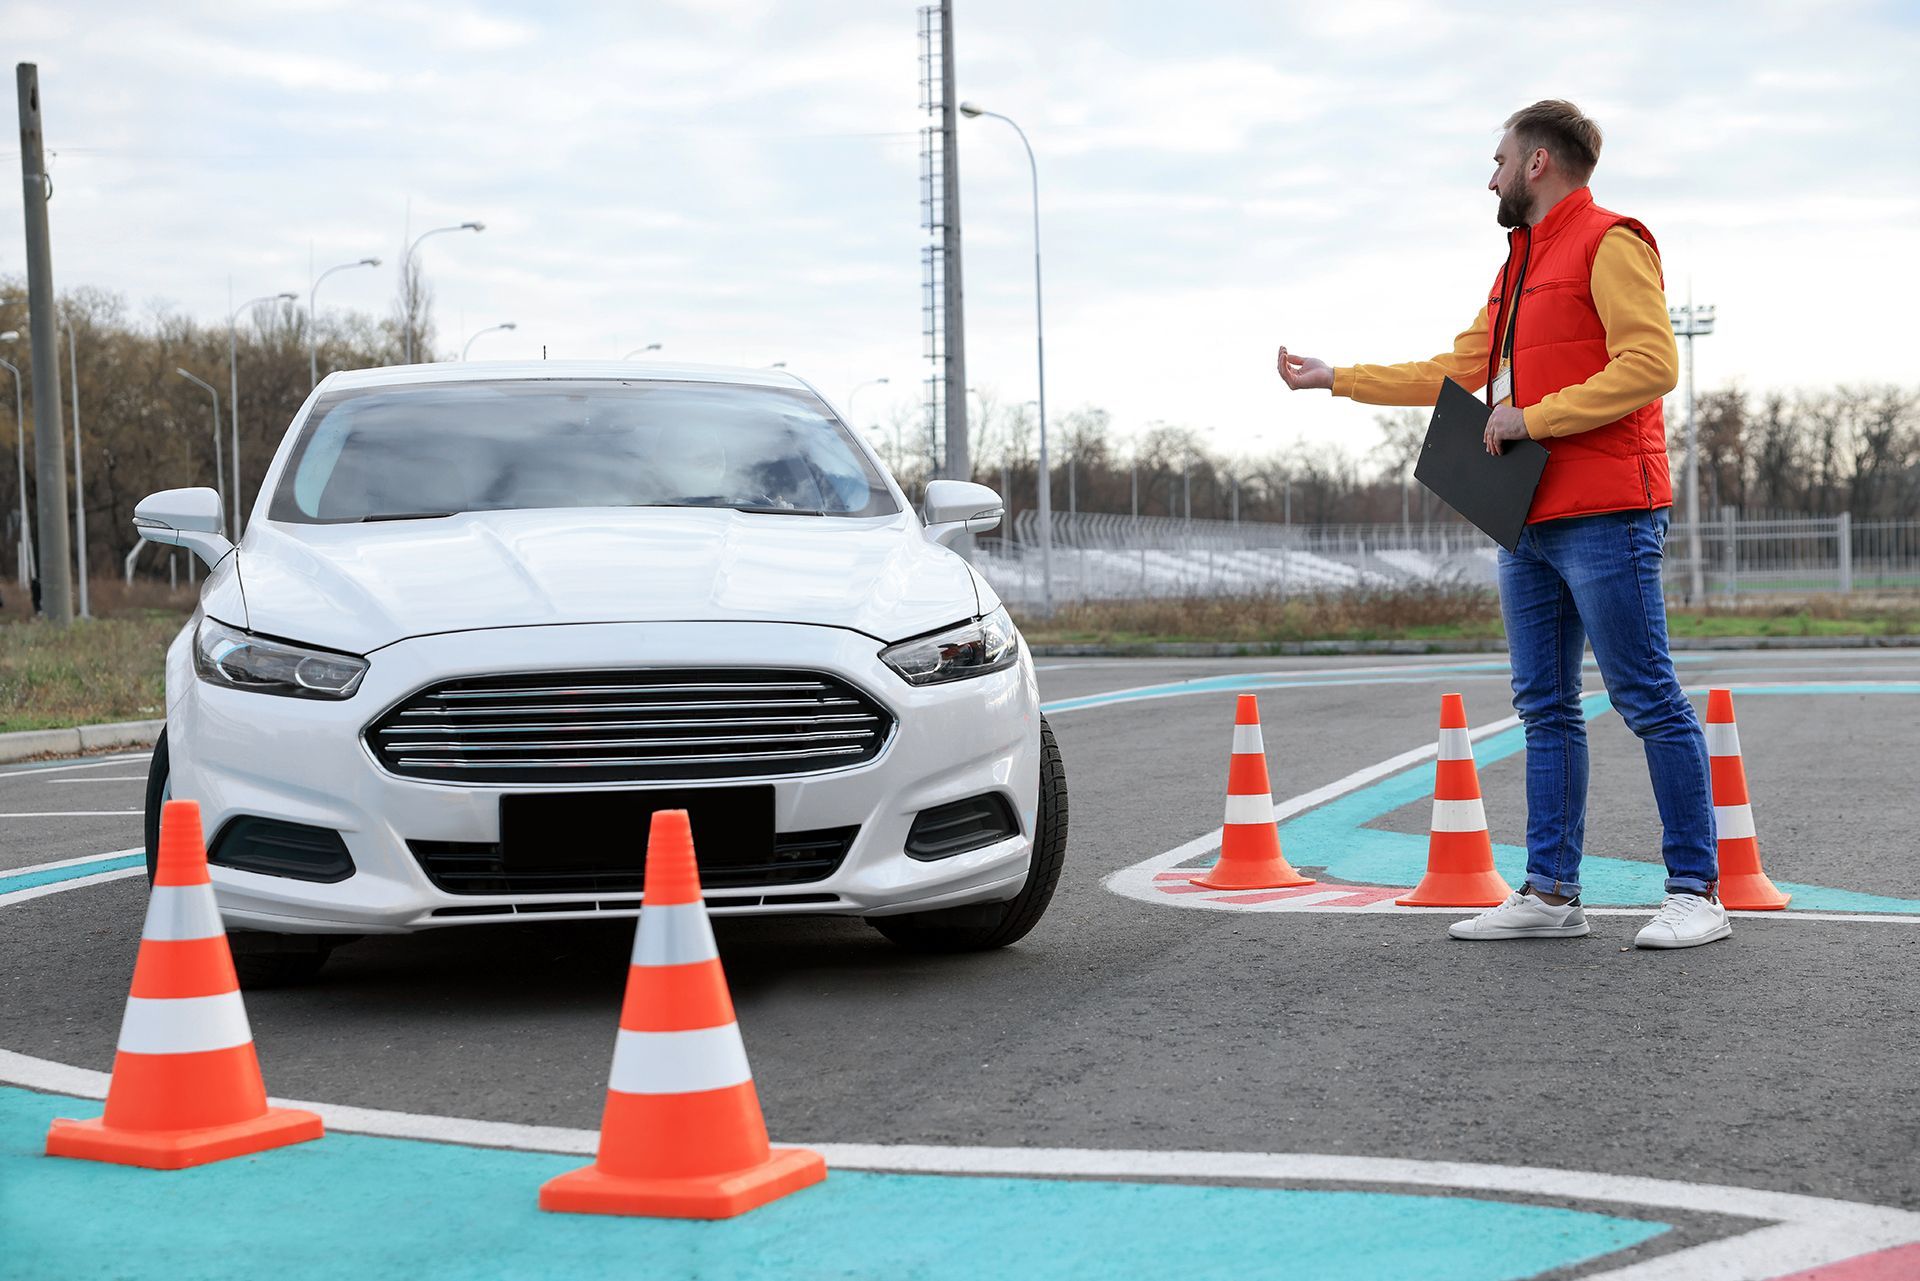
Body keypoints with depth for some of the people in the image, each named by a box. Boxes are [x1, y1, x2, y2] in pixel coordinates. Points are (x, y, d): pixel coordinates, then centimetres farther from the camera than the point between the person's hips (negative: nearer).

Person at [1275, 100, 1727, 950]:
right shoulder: (1519, 266, 23)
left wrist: (1533, 417, -17)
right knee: (1545, 710, 9)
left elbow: (1651, 364, -18)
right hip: (1531, 522, 10)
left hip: (1603, 516, -10)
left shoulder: (1609, 244, -6)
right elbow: (1455, 372, 29)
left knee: (1650, 702, -7)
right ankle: (1551, 894, 13)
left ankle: (1696, 892, -3)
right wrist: (1337, 380, 29)